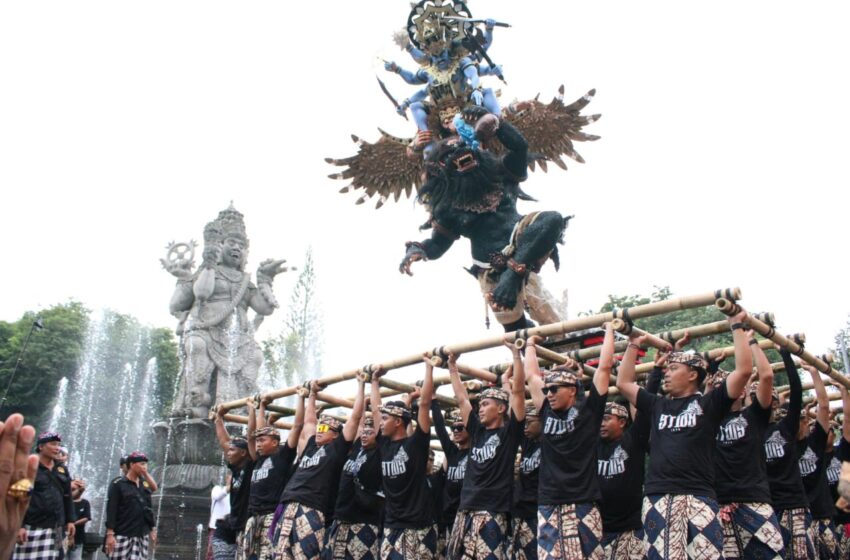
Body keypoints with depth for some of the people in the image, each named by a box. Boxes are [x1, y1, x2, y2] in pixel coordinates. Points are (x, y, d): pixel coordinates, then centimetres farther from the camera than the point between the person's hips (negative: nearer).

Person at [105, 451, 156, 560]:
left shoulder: (145, 484, 12)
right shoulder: (118, 485, -5)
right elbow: (111, 511, -9)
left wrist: (152, 530, 17)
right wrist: (110, 534, -14)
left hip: (142, 536, 5)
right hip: (122, 536, -5)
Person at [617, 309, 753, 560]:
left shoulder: (709, 404, 8)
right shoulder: (657, 405, 20)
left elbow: (744, 369, 1)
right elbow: (623, 382, 27)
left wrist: (736, 326, 6)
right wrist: (634, 345, 29)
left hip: (698, 497, -3)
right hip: (658, 498, 4)